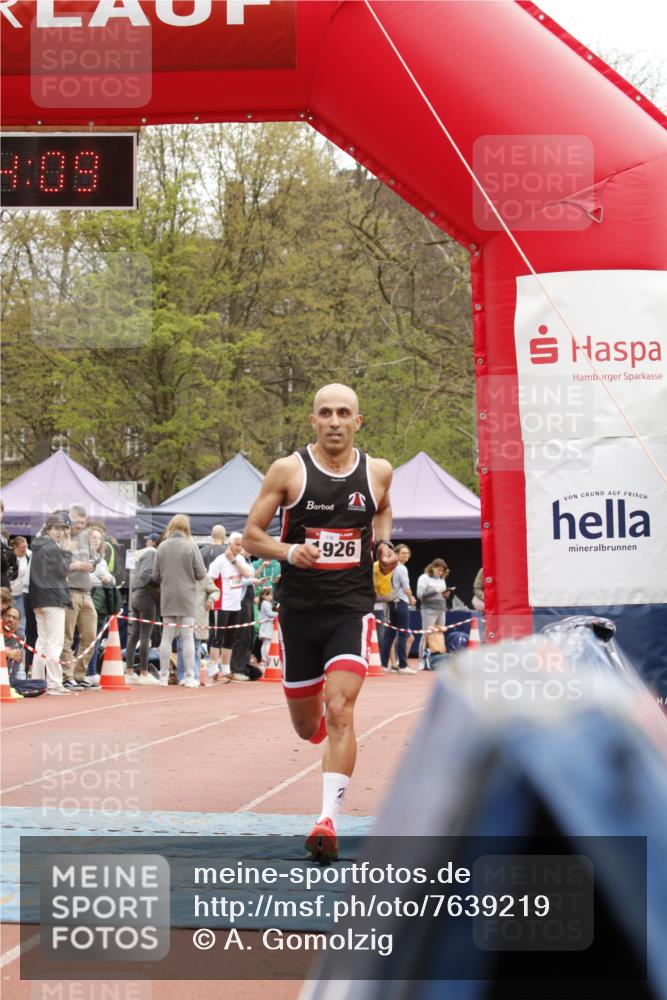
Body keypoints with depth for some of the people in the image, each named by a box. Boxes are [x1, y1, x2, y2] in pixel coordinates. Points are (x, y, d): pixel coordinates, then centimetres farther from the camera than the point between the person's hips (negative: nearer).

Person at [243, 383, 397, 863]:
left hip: (352, 607, 0)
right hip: (300, 608, 1)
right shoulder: (288, 471, -3)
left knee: (340, 711, -18)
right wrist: (288, 551, -18)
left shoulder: (377, 472, 3)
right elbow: (251, 535, 1)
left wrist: (383, 543, 6)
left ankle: (329, 818, -19)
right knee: (308, 726, 11)